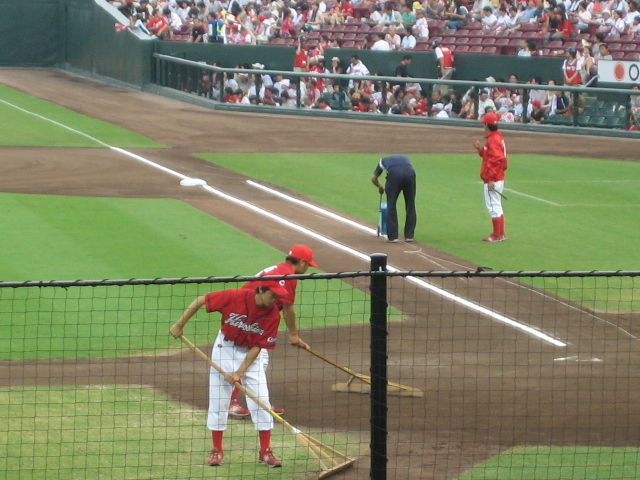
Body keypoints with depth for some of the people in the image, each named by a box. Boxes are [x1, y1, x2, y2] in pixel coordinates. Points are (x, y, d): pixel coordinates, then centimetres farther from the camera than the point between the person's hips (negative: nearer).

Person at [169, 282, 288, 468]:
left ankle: (265, 452, 5)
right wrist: (179, 325, -12)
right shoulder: (235, 297, -25)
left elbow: (258, 346, -14)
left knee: (261, 400, -5)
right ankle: (217, 450, 13)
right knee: (218, 400, 0)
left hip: (250, 354, 2)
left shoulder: (273, 315, -18)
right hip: (225, 347, -2)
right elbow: (200, 301, -15)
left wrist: (240, 372, -20)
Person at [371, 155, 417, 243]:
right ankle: (409, 236, 17)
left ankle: (392, 236, 6)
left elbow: (373, 179, 41)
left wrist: (380, 187, 60)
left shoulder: (383, 160, 36)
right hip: (410, 172, 2)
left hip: (394, 173, -2)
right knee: (410, 205, 13)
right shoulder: (405, 158, 40)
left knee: (391, 205, 8)